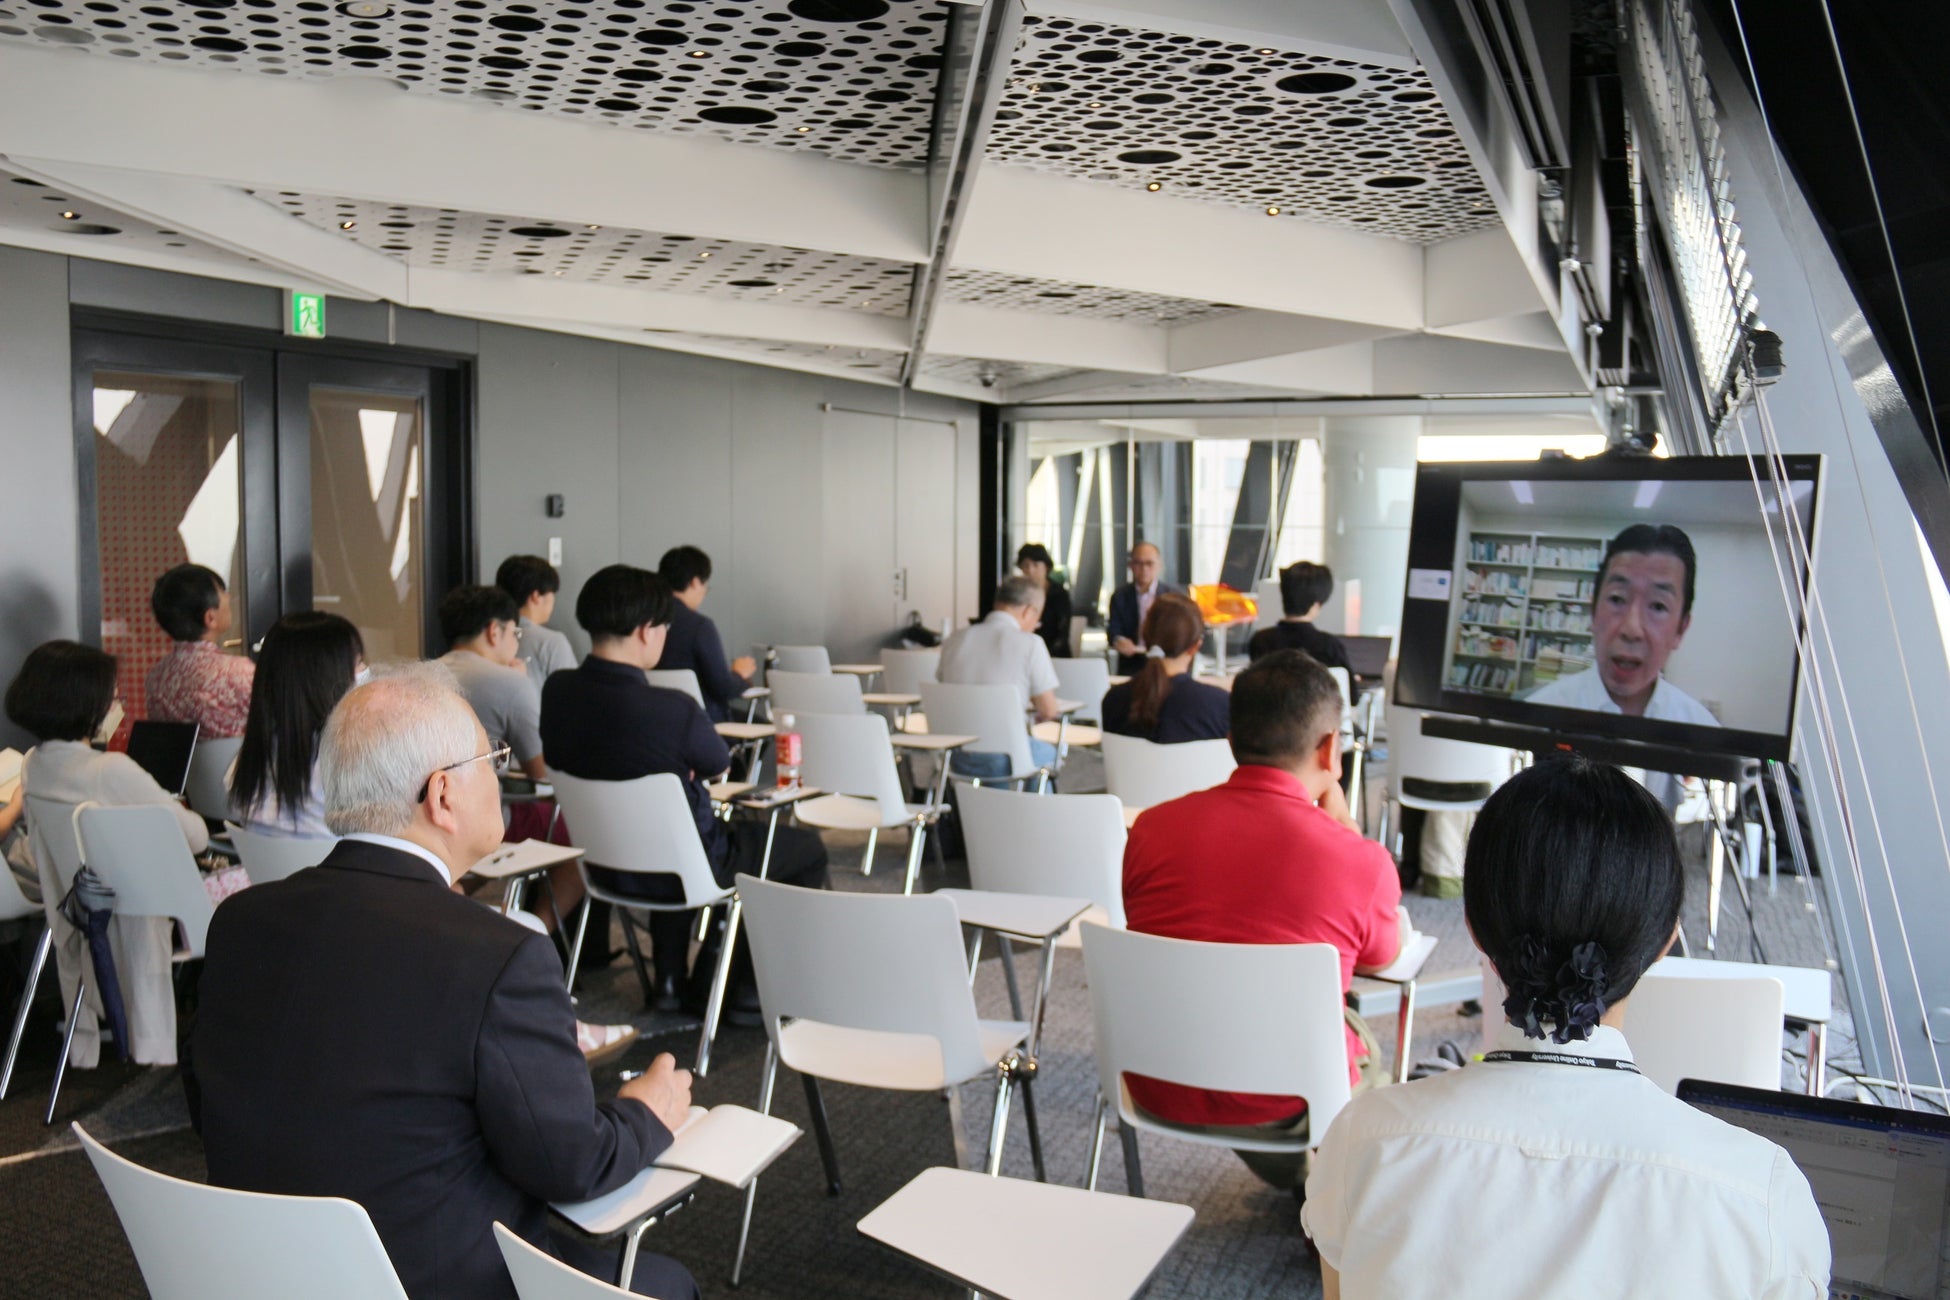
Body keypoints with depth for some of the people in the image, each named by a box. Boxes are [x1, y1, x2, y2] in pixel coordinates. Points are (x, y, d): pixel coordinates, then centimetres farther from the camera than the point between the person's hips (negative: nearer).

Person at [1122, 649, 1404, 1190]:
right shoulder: (1359, 860, -19)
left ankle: (1289, 1173, 49)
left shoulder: (1151, 828, -11)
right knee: (1366, 1046, 30)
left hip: (1156, 1089, 3)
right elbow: (1382, 957, 5)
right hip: (1281, 1106, -2)